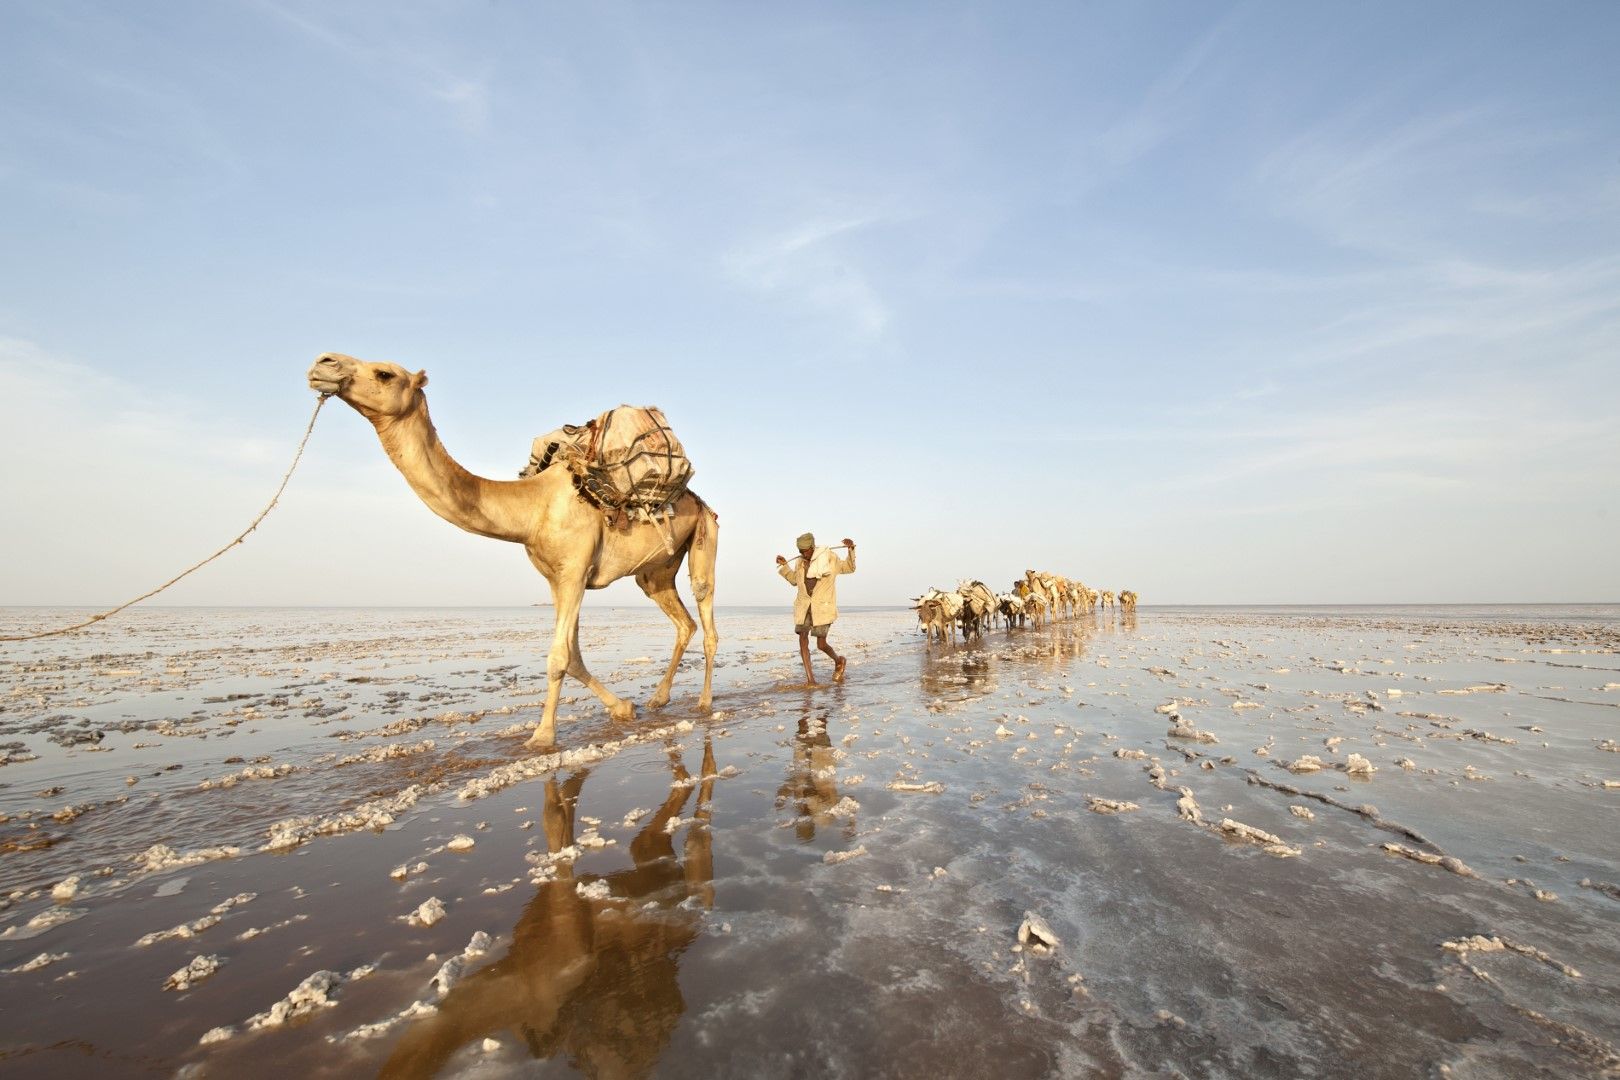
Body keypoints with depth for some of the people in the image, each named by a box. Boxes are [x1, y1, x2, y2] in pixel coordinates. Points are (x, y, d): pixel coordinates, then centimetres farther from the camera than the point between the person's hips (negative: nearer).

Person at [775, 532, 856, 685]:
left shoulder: (828, 557, -6)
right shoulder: (800, 562, 6)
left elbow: (849, 568, 0)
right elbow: (794, 580, 22)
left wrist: (851, 550, -14)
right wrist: (784, 565, 11)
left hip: (822, 607, -4)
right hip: (804, 605, 4)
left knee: (821, 644, -4)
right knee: (803, 639, -7)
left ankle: (839, 661, 28)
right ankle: (810, 678, -1)